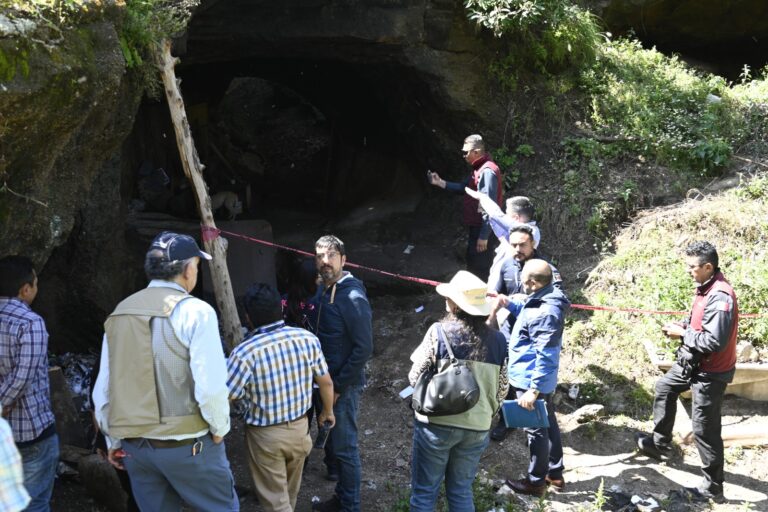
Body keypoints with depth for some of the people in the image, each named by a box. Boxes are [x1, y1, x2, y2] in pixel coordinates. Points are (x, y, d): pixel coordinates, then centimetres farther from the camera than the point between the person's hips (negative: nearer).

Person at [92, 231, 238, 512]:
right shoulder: (195, 311, -12)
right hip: (186, 445, -5)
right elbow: (211, 387, -19)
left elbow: (102, 390, 8)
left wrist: (114, 440, 19)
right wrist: (219, 429, -2)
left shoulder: (119, 313, 5)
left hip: (133, 445, 6)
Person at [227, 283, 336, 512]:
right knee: (290, 491, 29)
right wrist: (328, 411, 17)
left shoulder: (244, 352, -26)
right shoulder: (307, 339, -13)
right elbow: (326, 382, -2)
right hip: (299, 427, 4)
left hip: (265, 435, -4)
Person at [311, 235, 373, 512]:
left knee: (345, 447, 5)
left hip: (345, 385, -8)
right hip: (329, 380, 8)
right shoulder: (323, 289, 3)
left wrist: (338, 385, -17)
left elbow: (364, 348, -23)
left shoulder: (352, 297, -23)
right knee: (337, 443, 20)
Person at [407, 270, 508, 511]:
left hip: (436, 423, -3)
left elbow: (415, 378, -7)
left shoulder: (439, 331, -13)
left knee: (424, 492, 10)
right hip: (477, 428, 4)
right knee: (461, 491, 18)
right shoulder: (497, 340, -2)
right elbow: (501, 390, 4)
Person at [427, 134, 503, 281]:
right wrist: (440, 183, 9)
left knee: (480, 270, -3)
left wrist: (484, 236, -23)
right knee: (472, 264, 21)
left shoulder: (488, 171, -21)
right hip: (476, 226, 10)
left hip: (483, 229, -10)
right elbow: (464, 187, 21)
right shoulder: (478, 168, 11)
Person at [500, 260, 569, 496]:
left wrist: (533, 390, -28)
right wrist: (511, 303, 9)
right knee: (548, 424, 22)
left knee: (536, 431, 7)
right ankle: (555, 473, 38)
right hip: (542, 380, 10)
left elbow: (546, 358, -30)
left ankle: (536, 482, 24)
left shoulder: (545, 313, -31)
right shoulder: (544, 299, -1)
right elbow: (527, 310, 24)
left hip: (531, 382, -10)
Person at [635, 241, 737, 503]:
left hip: (710, 372, -10)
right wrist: (684, 325, -1)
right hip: (694, 363, 10)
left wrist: (683, 334, -19)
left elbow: (714, 342, -32)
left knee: (704, 429, -1)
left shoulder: (721, 297, -29)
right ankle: (660, 442, 44)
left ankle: (713, 487, 14)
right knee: (665, 387, 27)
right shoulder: (707, 288, 1)